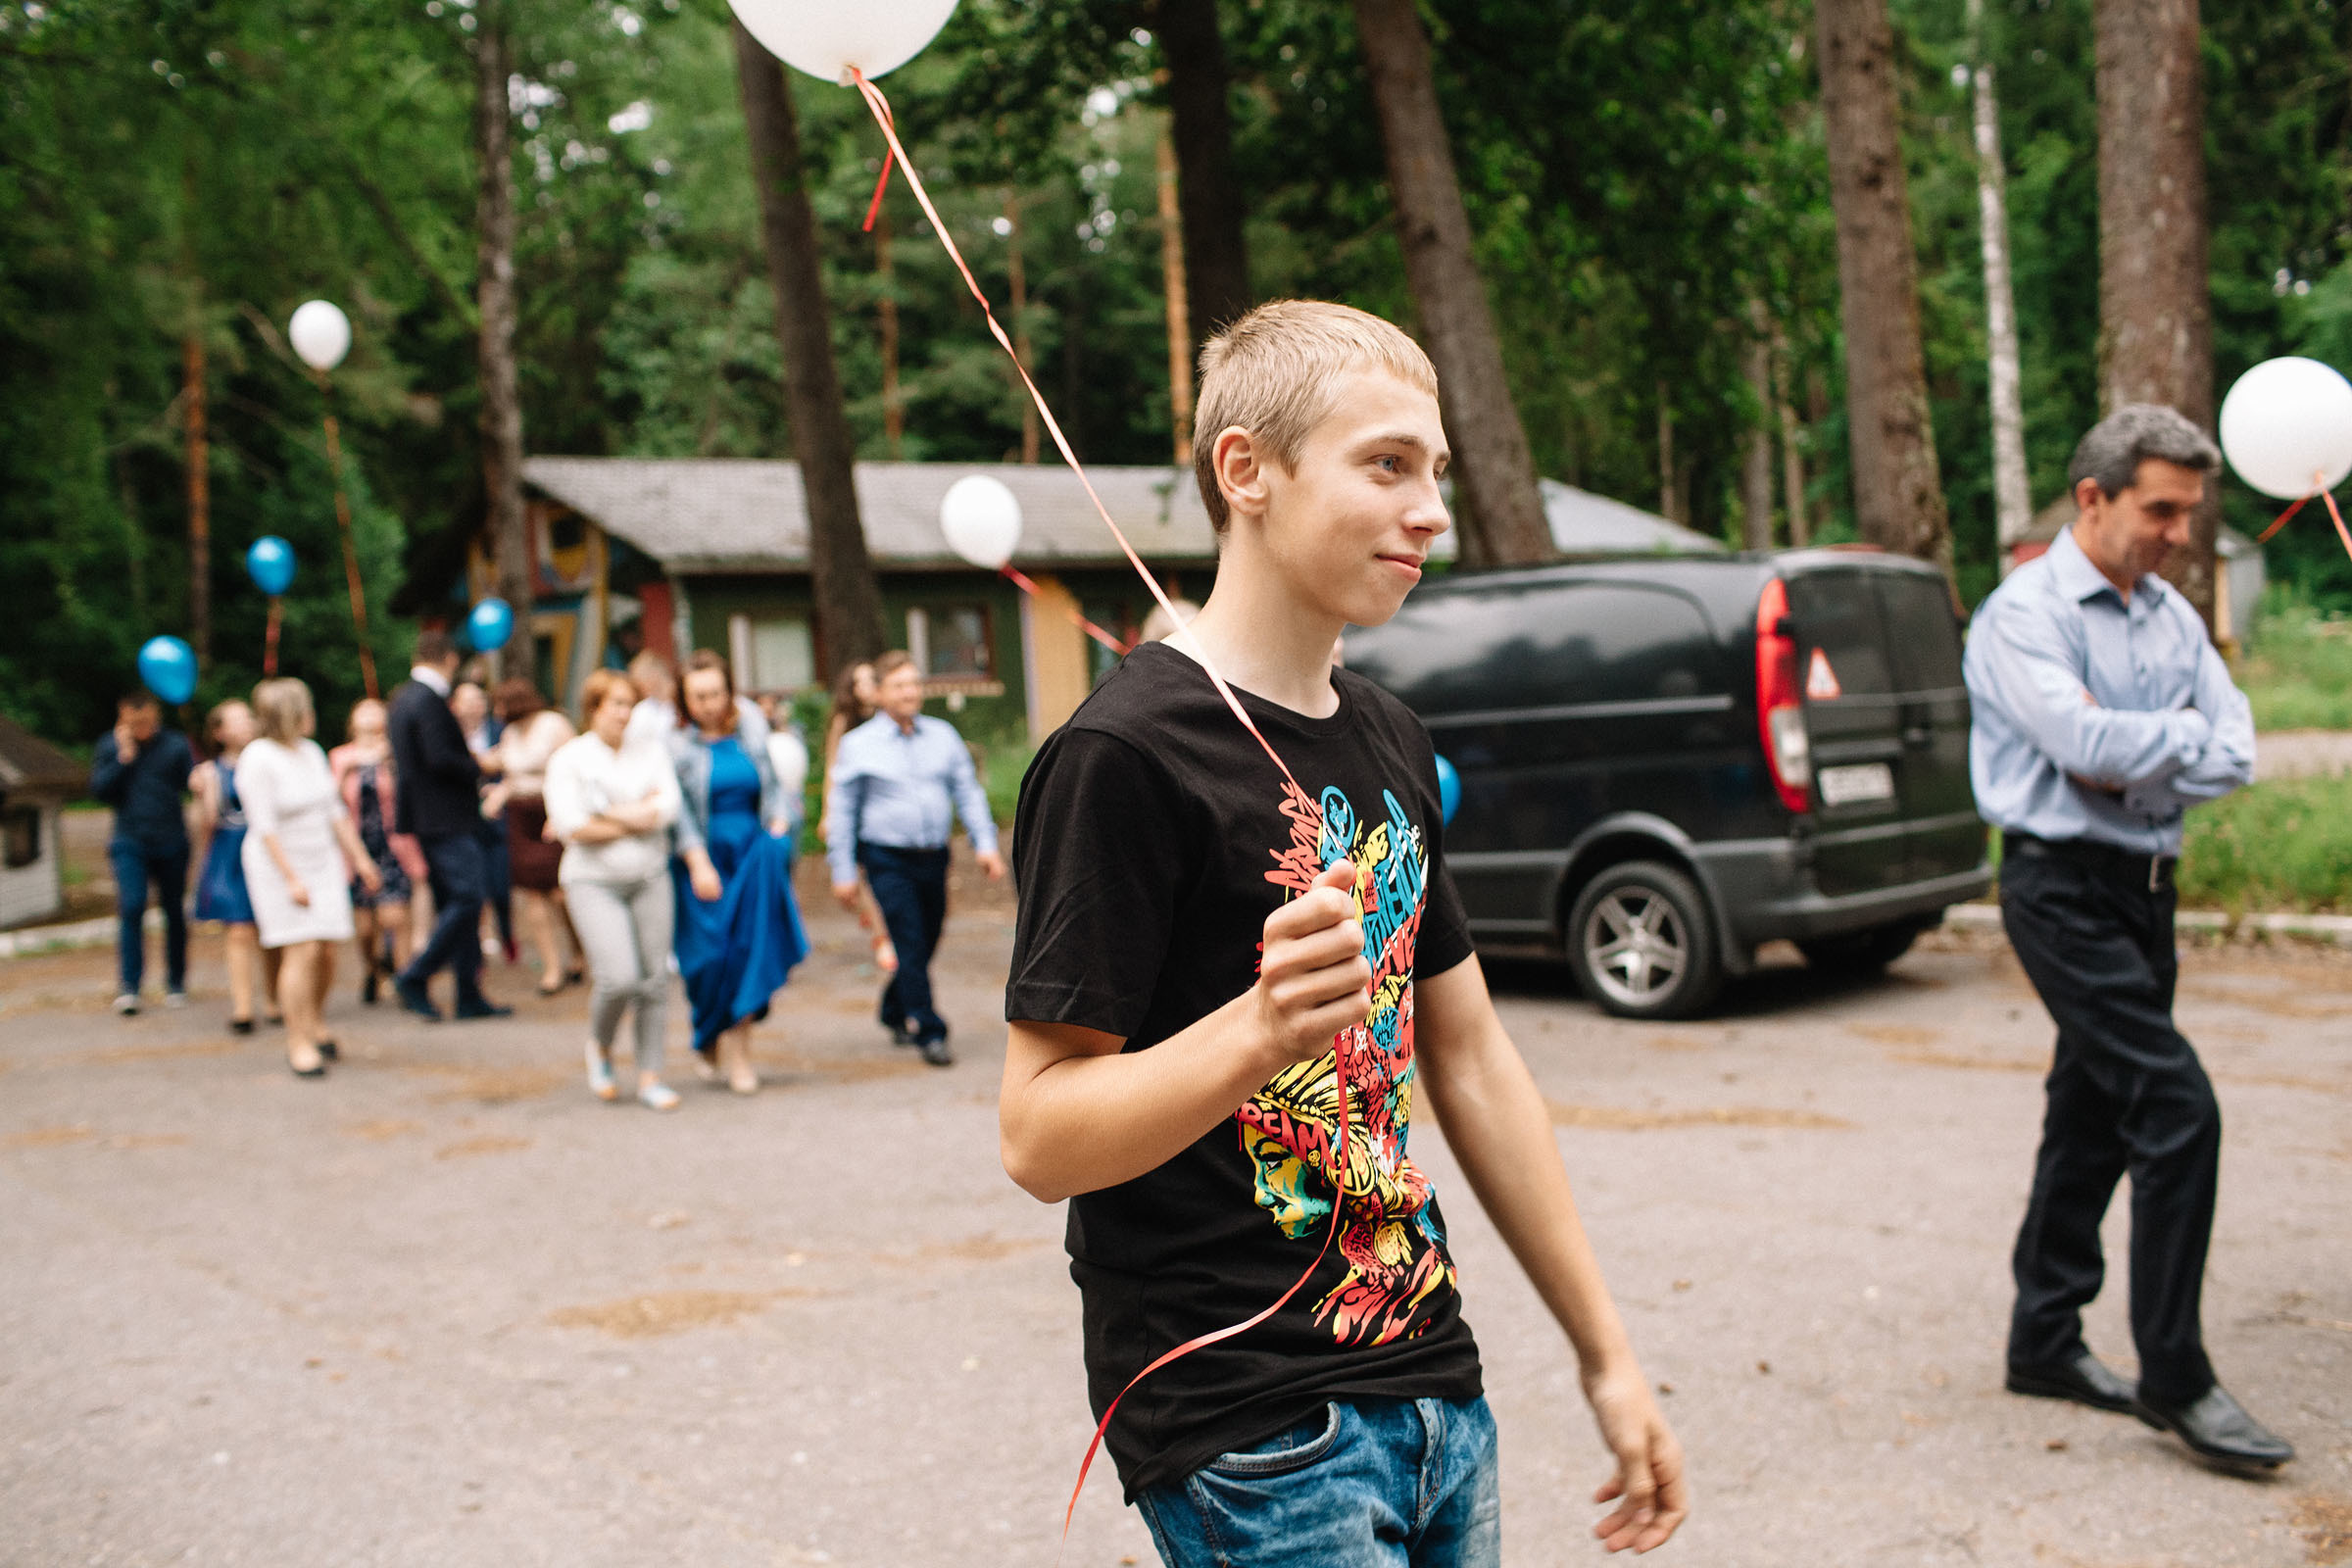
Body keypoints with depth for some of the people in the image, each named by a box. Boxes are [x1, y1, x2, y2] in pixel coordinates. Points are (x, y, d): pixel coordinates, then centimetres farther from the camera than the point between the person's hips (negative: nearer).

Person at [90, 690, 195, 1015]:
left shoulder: (176, 745, 4)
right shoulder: (109, 746, 6)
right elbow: (99, 788, -2)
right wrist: (123, 759, -10)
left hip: (171, 842, 1)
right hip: (130, 843, -1)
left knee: (174, 911, 7)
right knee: (131, 907, -15)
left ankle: (176, 984, 19)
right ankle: (128, 986, -15)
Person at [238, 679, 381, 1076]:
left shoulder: (311, 752, 8)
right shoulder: (258, 760, -14)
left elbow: (334, 811, 15)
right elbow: (265, 827, -17)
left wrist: (360, 857, 14)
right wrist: (292, 879, -21)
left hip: (323, 862, 7)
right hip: (280, 865, -6)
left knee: (327, 951, 3)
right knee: (302, 951, -13)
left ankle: (312, 1023, 26)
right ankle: (299, 1044, -4)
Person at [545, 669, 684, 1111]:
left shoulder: (651, 750, 7)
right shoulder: (568, 759, -2)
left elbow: (668, 808, -7)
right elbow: (572, 826, -14)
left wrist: (603, 816, -11)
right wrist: (638, 817, -8)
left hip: (650, 877, 3)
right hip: (594, 881, -3)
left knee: (654, 980, 2)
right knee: (619, 978, -15)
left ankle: (650, 1077, 12)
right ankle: (600, 1046, 15)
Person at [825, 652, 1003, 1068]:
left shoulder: (943, 735, 8)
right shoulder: (858, 745, -1)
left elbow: (967, 792, 11)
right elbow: (842, 811, 3)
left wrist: (985, 844, -1)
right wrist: (843, 873, 0)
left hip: (934, 857, 4)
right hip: (888, 861, -4)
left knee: (926, 943, 12)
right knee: (911, 946, -10)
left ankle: (896, 1014, 35)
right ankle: (929, 1033, -4)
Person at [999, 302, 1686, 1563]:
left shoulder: (1390, 741, 10)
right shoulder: (1126, 755, -16)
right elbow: (1040, 1138, -18)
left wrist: (1604, 1353, 15)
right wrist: (1263, 1029, -35)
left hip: (1431, 1388, 8)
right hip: (1250, 1442, -7)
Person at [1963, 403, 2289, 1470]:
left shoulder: (2170, 615, 13)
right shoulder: (2023, 613, -10)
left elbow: (2234, 754, 5)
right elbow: (2086, 742, -24)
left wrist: (2134, 761, -12)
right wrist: (2182, 733, -7)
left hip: (2145, 883, 8)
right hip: (2066, 888, -8)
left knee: (2094, 1118, 13)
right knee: (2176, 1108, -14)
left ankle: (2044, 1342, 25)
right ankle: (2174, 1380, -5)